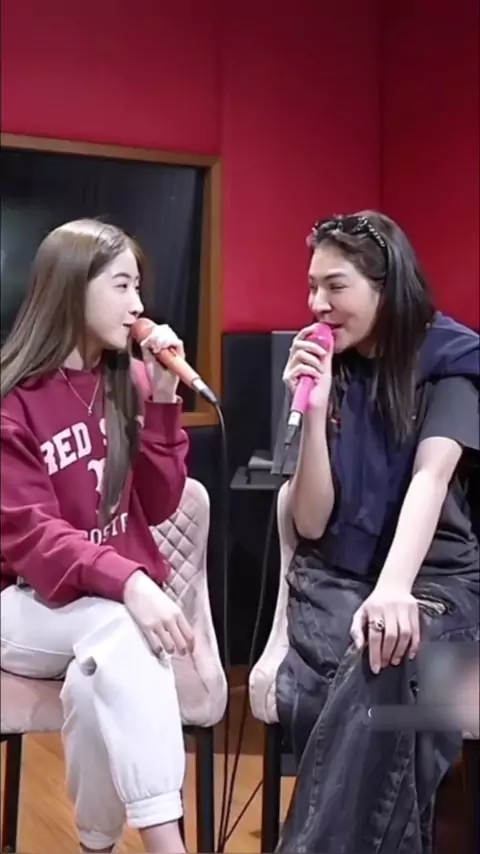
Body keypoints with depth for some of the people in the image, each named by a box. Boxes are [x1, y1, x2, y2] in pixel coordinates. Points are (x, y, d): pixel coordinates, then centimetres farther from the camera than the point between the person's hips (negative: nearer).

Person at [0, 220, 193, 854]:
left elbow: (158, 507, 5)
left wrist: (162, 400, -7)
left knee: (99, 677, -32)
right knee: (121, 630, -35)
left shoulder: (130, 382, 7)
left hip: (118, 600, 3)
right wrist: (125, 582, -34)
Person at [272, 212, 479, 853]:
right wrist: (314, 410, -14)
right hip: (334, 576, 2)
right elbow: (310, 523, 0)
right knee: (357, 678, -32)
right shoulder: (318, 365, 5)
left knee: (382, 675, -35)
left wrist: (393, 589, -37)